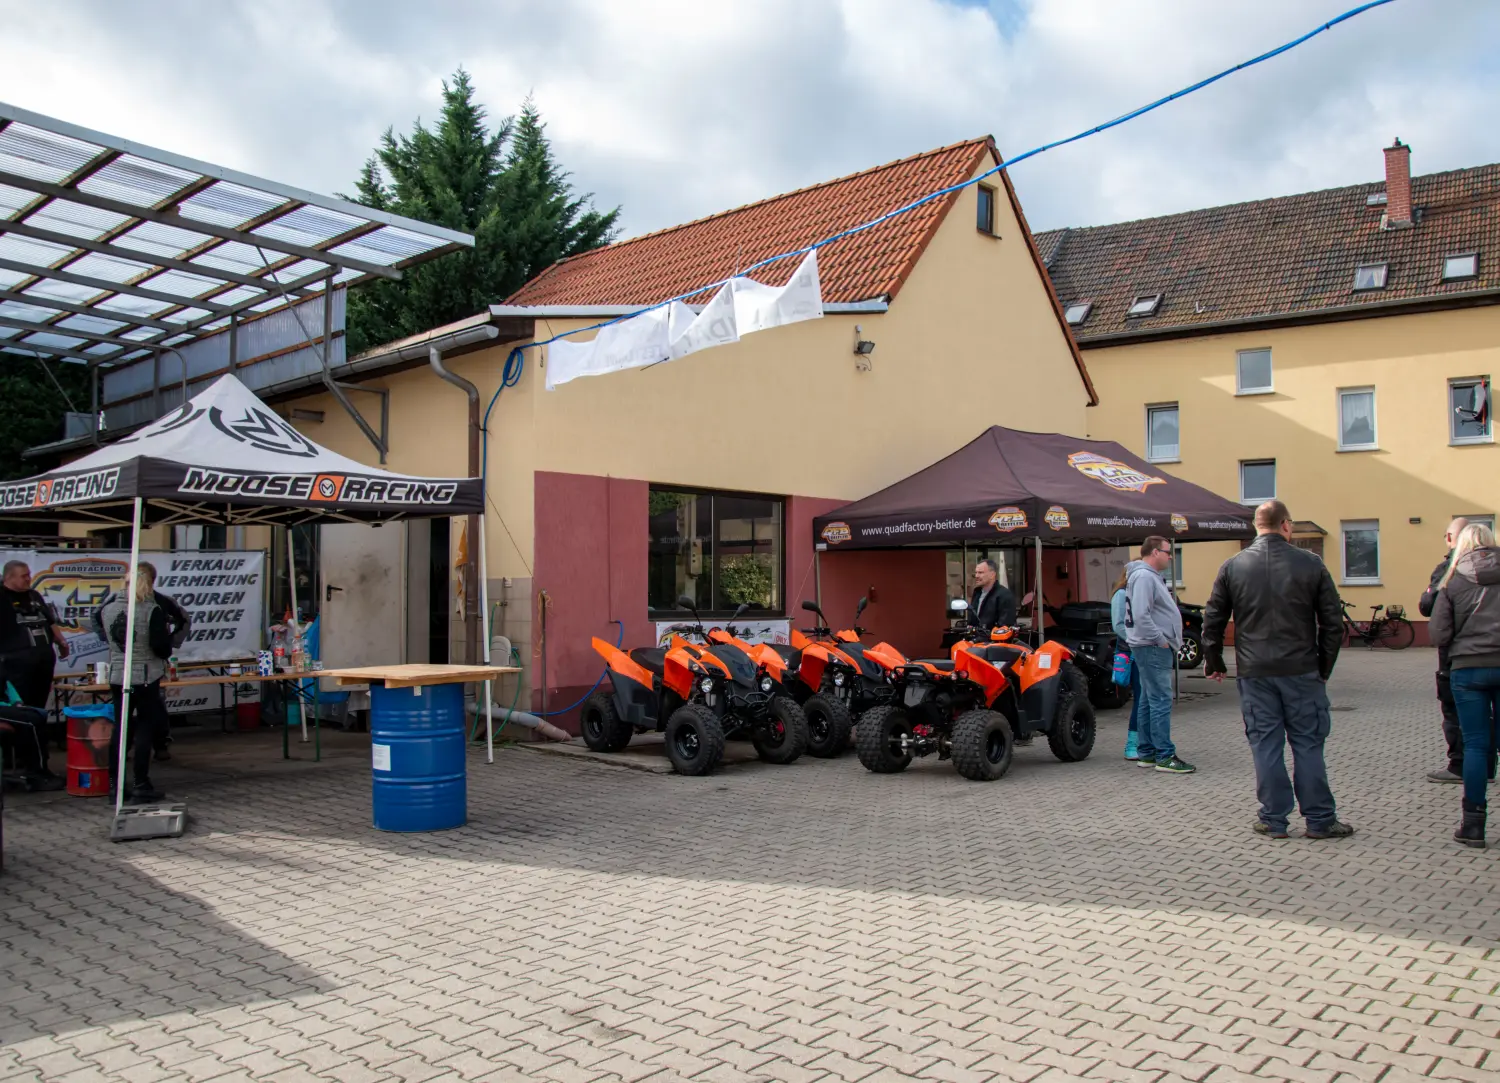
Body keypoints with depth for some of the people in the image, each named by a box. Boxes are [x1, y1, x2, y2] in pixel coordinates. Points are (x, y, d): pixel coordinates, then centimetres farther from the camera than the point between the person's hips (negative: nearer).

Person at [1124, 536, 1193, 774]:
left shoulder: (1151, 576, 19)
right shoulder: (1143, 576, -15)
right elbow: (1141, 616, -25)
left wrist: (1168, 641, 17)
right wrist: (1160, 639, -19)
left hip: (1155, 648, 11)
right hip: (1152, 648, -11)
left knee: (1149, 701, 13)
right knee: (1161, 701, -10)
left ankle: (1146, 753, 18)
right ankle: (1165, 756, -8)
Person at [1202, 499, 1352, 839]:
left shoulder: (1233, 566, 1)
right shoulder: (1310, 564, -2)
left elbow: (1212, 619, 4)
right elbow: (1333, 621, 0)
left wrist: (1213, 661, 16)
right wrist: (1324, 665, 9)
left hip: (1254, 672, 1)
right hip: (1301, 671, -1)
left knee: (1265, 744, 6)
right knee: (1308, 744, 7)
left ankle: (1273, 819, 10)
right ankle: (1320, 820, 13)